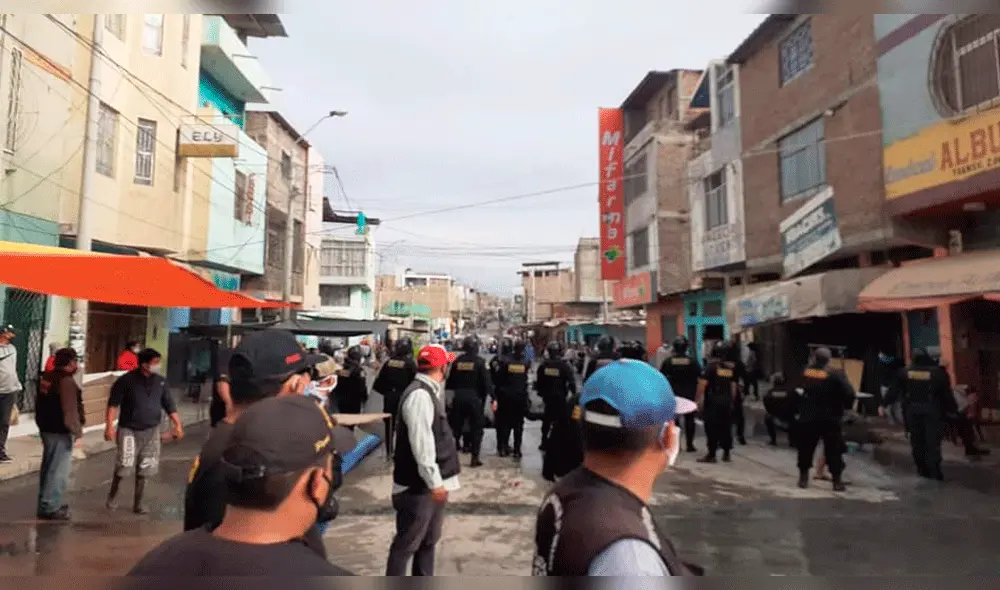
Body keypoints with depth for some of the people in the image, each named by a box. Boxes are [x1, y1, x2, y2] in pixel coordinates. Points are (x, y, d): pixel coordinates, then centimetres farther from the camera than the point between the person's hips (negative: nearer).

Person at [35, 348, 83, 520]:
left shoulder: (46, 377, 8)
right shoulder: (67, 381, -21)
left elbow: (40, 404, 18)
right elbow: (70, 410, -23)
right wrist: (77, 431, -16)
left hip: (46, 428, 10)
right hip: (60, 431, -10)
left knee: (48, 467, 19)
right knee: (59, 470, -2)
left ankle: (46, 503, 28)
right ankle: (49, 508, 2)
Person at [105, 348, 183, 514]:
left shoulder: (160, 382, 1)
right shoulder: (126, 380, -11)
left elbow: (169, 404, 6)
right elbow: (113, 403, -9)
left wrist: (177, 425, 1)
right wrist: (109, 426, -17)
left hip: (151, 431, 4)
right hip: (129, 430, -4)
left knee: (144, 470, 9)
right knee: (123, 466, -2)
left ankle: (138, 503, 22)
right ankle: (113, 495, 27)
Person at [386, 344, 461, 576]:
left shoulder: (430, 392, 10)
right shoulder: (419, 395, -22)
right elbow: (421, 442, -25)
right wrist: (435, 482, -22)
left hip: (431, 482, 10)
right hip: (419, 486, -10)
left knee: (429, 540, 21)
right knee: (407, 543, 2)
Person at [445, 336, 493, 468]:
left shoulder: (457, 361, 3)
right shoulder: (479, 361, -8)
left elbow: (450, 380, 8)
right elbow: (487, 381, -13)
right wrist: (493, 397, -11)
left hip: (459, 397, 3)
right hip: (474, 397, -3)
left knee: (455, 426, 13)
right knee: (476, 428, 6)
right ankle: (475, 458, 5)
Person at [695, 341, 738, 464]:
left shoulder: (711, 365, -9)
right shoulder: (731, 367, 8)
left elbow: (703, 383, -15)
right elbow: (734, 386, 12)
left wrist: (698, 398, -9)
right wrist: (732, 400, 20)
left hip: (712, 401, -5)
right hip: (727, 401, 5)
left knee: (712, 428, -2)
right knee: (726, 427, 12)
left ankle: (711, 454, 0)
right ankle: (727, 453, 18)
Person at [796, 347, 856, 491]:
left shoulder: (806, 372, 1)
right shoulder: (836, 374, -12)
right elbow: (849, 393, -16)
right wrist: (846, 405, 1)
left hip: (808, 418, 3)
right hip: (830, 419, -3)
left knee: (806, 448, 11)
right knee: (833, 450, 6)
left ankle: (803, 478, 15)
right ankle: (837, 481, 8)